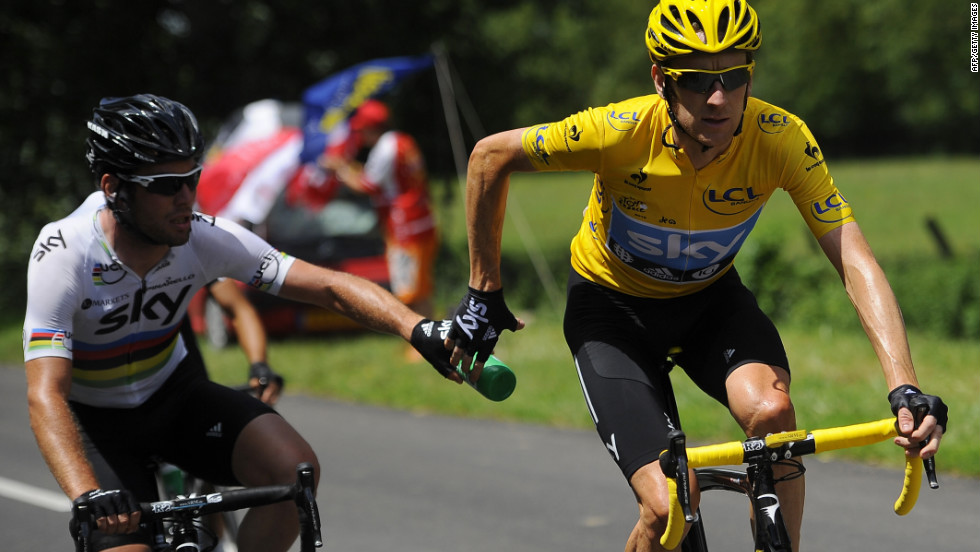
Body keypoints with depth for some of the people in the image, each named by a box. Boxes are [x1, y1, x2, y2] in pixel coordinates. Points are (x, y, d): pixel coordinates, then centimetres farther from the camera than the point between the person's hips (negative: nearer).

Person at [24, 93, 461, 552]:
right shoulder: (64, 254, -30)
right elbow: (46, 396, -38)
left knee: (295, 468, -22)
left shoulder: (204, 239, -21)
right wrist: (89, 496, -55)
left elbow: (329, 287, -21)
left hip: (172, 393, 3)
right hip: (96, 422, -3)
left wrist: (417, 328, -39)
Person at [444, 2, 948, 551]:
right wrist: (484, 294, -9)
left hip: (709, 298, 2)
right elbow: (490, 157, -16)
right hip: (612, 304, -2)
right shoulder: (621, 132, -31)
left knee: (773, 412, -31)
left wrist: (905, 388, -44)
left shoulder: (782, 139, -28)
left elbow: (857, 263, -31)